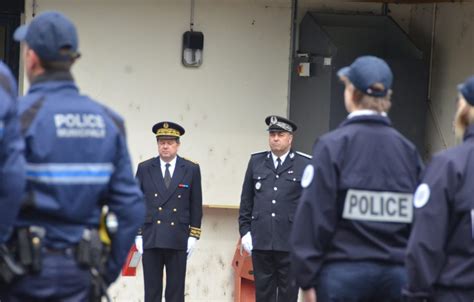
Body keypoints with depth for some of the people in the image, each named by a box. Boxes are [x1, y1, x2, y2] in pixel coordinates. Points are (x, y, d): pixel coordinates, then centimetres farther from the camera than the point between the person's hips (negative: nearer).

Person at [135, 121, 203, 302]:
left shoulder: (191, 170, 5)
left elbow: (196, 205, 5)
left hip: (178, 240, 0)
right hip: (151, 239, 0)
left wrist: (194, 236, 0)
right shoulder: (144, 169, 6)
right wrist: (137, 234, 1)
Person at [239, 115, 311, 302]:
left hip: (290, 244, -3)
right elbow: (246, 200, 12)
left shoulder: (305, 165, -1)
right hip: (261, 242, 3)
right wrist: (245, 231, 6)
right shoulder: (256, 161, 10)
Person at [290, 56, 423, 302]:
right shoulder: (407, 150, 4)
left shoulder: (333, 145, -7)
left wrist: (307, 278, -4)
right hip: (396, 273, 3)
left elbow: (314, 214, -9)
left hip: (344, 272, -3)